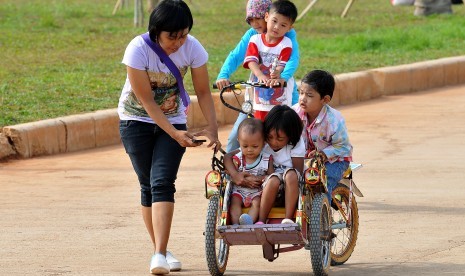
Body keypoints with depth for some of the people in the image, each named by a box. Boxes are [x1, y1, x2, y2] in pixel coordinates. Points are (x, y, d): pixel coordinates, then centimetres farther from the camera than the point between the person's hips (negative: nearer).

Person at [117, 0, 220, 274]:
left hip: (173, 120, 1)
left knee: (162, 182, -15)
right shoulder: (139, 49, -25)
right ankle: (160, 249, 14)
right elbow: (147, 100, -21)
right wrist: (175, 134, -26)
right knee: (148, 186, 0)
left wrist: (212, 128, -22)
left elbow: (203, 92, -9)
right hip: (137, 120, -1)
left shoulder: (193, 48, -18)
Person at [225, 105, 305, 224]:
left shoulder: (296, 145, -7)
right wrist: (235, 175, -27)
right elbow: (228, 157, -5)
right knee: (274, 180, -35)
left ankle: (288, 220, -34)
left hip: (290, 189, 0)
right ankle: (261, 222, -30)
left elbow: (297, 174, -13)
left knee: (291, 174, -35)